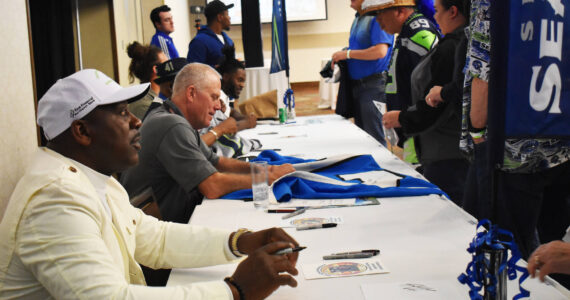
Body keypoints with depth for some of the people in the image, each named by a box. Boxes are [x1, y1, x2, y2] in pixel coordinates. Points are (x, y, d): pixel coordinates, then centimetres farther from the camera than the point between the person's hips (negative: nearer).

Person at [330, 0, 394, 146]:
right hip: (356, 84, 9)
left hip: (373, 85, -9)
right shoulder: (357, 19, 14)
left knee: (374, 137, -5)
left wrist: (347, 54, -17)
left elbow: (380, 51, -25)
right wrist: (339, 58, 5)